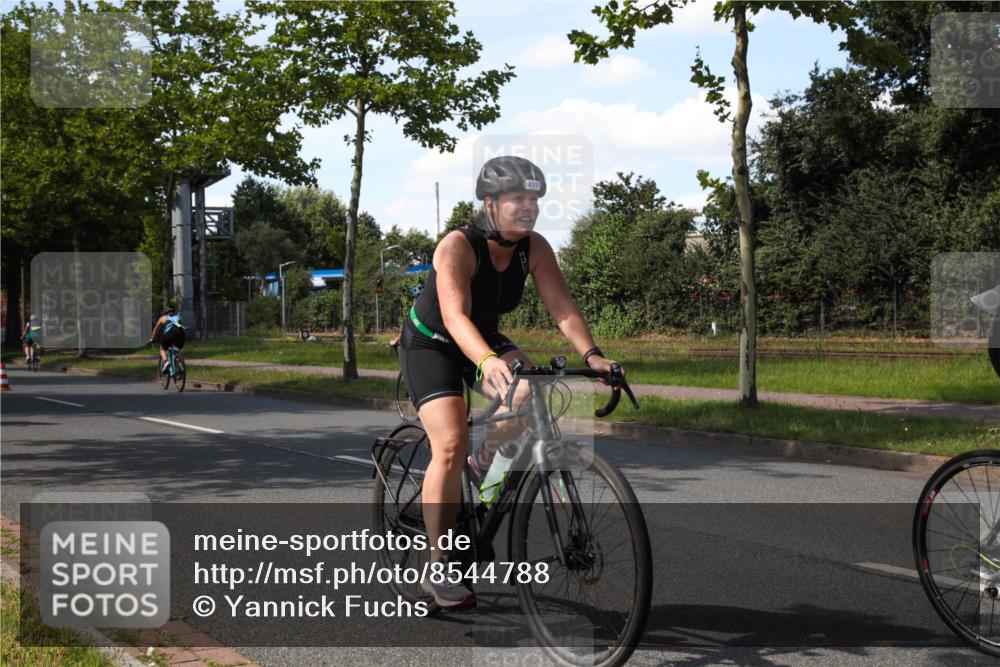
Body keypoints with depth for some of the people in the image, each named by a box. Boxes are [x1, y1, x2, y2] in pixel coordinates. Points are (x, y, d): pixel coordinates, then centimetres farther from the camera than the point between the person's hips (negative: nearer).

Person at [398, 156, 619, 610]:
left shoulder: (534, 248, -14)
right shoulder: (457, 247, -30)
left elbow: (562, 307, -21)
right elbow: (455, 316, -43)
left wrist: (591, 355, -38)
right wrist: (488, 362, -60)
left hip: (486, 340, 5)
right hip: (430, 344, -5)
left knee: (532, 394, -26)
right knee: (451, 444, -22)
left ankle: (486, 464, 4)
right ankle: (438, 568, -12)